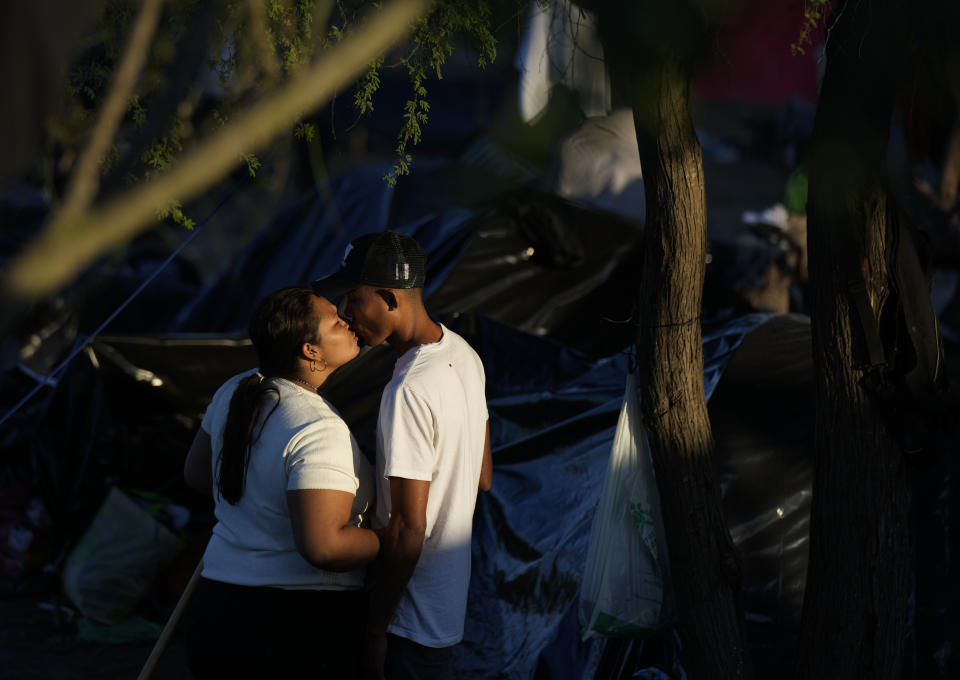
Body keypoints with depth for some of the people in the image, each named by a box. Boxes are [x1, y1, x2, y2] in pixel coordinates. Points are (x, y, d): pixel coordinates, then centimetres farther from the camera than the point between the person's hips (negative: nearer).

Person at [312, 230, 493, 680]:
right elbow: (483, 478, 14)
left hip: (413, 622, -9)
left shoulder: (408, 392, -25)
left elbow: (408, 527, -23)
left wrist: (376, 629, -16)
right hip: (453, 601, 9)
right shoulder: (463, 356, 4)